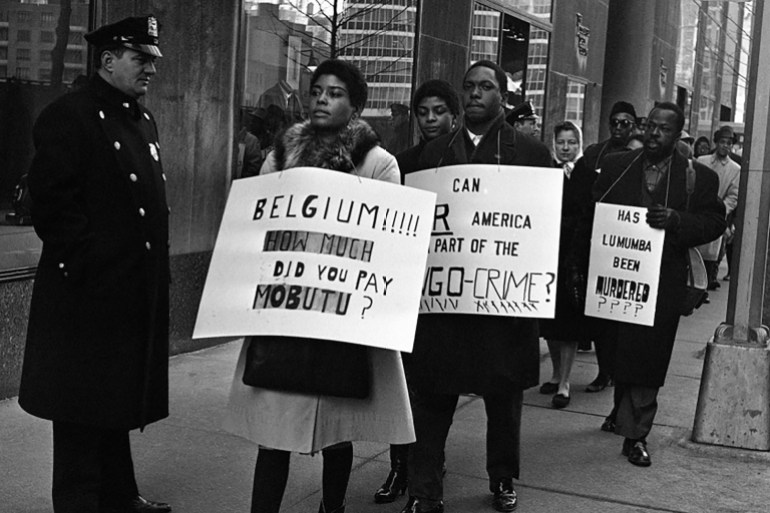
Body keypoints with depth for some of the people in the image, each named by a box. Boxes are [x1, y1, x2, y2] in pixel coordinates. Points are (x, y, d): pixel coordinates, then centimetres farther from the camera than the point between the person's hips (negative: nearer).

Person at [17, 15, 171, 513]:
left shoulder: (144, 120, 15)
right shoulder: (68, 117, -11)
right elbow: (53, 203, -16)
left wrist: (158, 263, 14)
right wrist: (86, 264, -19)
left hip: (138, 292, 8)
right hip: (88, 292, -8)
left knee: (119, 398, 18)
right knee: (84, 406, 2)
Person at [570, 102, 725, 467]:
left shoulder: (699, 177, 3)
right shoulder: (615, 167, 7)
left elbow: (714, 222, -1)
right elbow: (591, 218, 8)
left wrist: (677, 220, -19)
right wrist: (580, 265, 4)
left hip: (663, 284, -1)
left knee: (648, 358, -1)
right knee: (620, 352, 9)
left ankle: (635, 434, 7)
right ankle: (627, 418, 28)